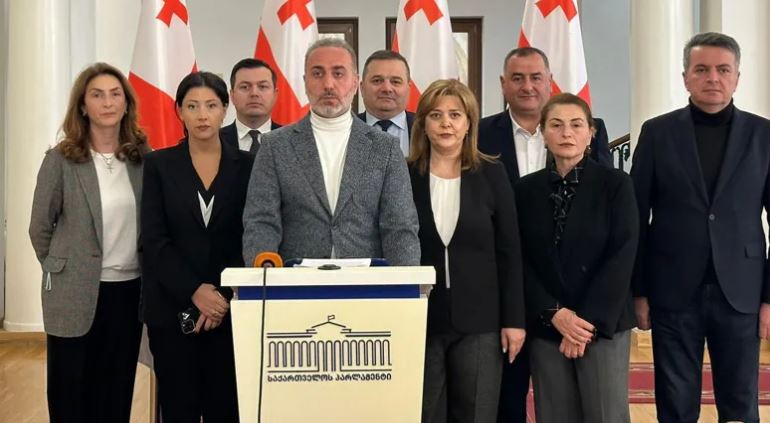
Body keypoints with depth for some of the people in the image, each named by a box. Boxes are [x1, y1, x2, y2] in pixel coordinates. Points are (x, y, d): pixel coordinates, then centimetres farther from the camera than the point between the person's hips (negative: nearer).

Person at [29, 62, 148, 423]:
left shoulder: (143, 158, 2)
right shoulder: (60, 160, -6)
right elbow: (40, 228, 2)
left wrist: (148, 276, 8)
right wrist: (63, 272, 7)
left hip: (130, 291, 3)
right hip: (75, 296, -2)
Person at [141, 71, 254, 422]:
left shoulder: (247, 165, 5)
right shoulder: (158, 165, 4)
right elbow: (154, 240, -3)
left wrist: (224, 296, -10)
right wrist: (195, 291, -14)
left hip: (231, 309, 0)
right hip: (172, 308, 0)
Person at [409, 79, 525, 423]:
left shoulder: (491, 174, 1)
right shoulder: (405, 176, 1)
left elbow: (509, 252, 2)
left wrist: (514, 319, -3)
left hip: (479, 321, 0)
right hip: (418, 318, 0)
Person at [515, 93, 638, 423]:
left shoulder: (616, 185, -1)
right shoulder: (525, 190, 5)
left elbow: (621, 258, -7)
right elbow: (520, 262, 3)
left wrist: (589, 321, -13)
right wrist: (553, 313, -10)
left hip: (604, 325, -2)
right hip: (545, 327, 2)